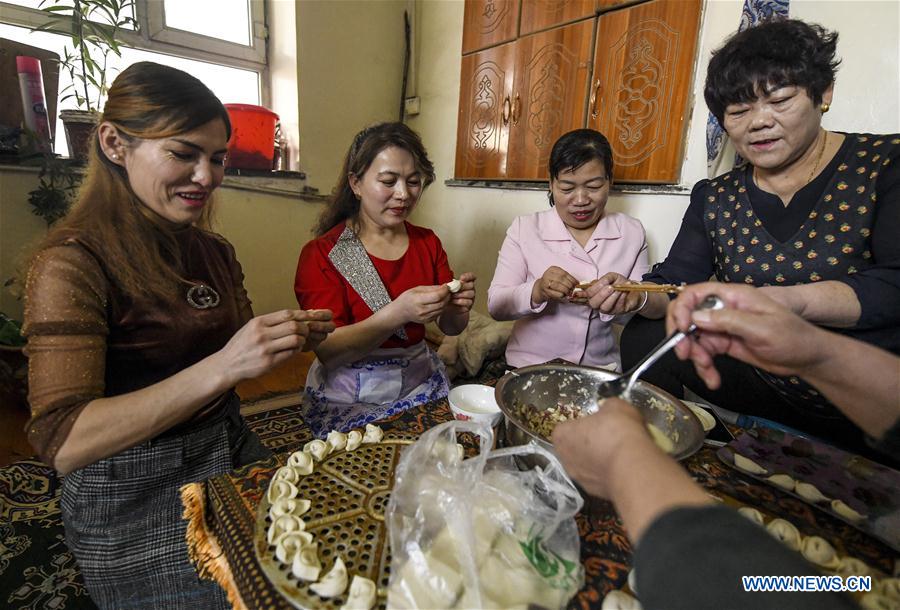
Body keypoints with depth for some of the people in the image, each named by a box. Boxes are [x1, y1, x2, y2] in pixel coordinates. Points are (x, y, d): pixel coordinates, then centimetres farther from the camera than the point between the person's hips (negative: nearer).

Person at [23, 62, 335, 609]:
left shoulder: (216, 253, 2)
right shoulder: (74, 263, -18)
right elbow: (64, 443, -25)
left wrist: (288, 339, -10)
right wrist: (220, 367, -35)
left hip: (234, 451, 6)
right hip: (134, 500, -6)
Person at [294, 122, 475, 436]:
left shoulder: (428, 242, 3)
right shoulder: (321, 254, -10)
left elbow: (451, 328, 7)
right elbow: (327, 351, -17)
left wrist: (457, 307, -16)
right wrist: (398, 313, -31)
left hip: (422, 384, 5)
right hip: (348, 398, -4)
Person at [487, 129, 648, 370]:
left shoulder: (632, 232, 5)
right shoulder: (524, 228, -1)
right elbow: (495, 305, -6)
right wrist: (537, 292, -24)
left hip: (601, 367, 4)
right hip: (529, 366, -3)